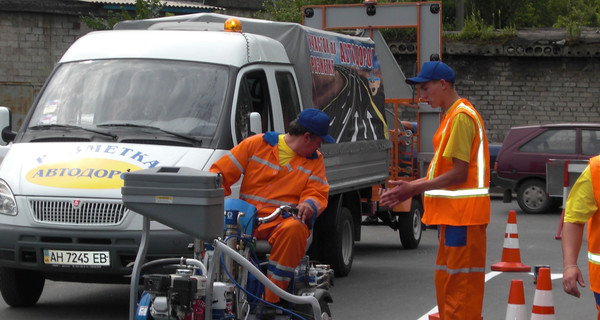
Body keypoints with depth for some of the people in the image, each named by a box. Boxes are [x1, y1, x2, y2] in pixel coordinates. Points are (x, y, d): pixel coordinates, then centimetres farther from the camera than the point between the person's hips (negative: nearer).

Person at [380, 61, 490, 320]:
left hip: (463, 213, -11)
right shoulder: (452, 116, 18)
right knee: (446, 281, 14)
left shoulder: (461, 116, -14)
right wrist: (411, 186, 12)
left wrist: (415, 188, -12)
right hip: (452, 212, 11)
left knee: (459, 287, -9)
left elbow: (459, 174, -18)